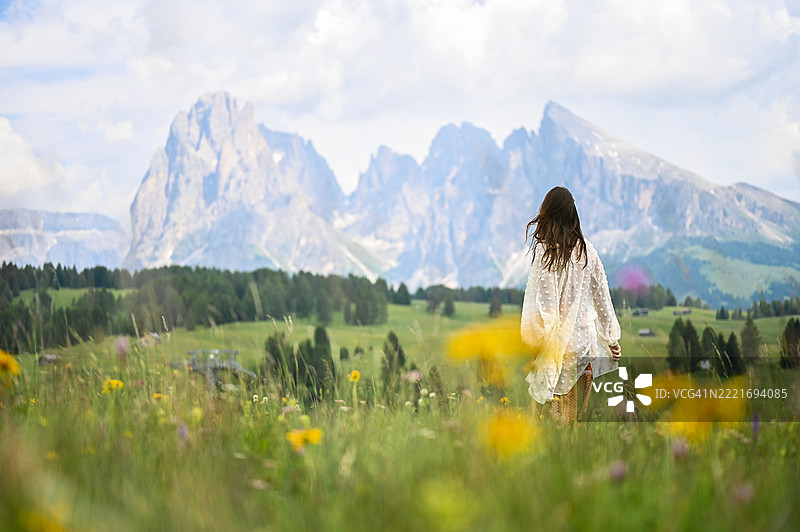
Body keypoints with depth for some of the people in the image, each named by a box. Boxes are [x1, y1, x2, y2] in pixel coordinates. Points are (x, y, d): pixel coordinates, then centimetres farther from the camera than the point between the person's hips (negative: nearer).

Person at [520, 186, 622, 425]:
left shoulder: (545, 251, -12)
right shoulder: (586, 250, 4)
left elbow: (543, 305, -15)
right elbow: (602, 296, 10)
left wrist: (531, 343, -8)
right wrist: (612, 338, 20)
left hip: (557, 343, -5)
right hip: (585, 341, 5)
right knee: (576, 416, 12)